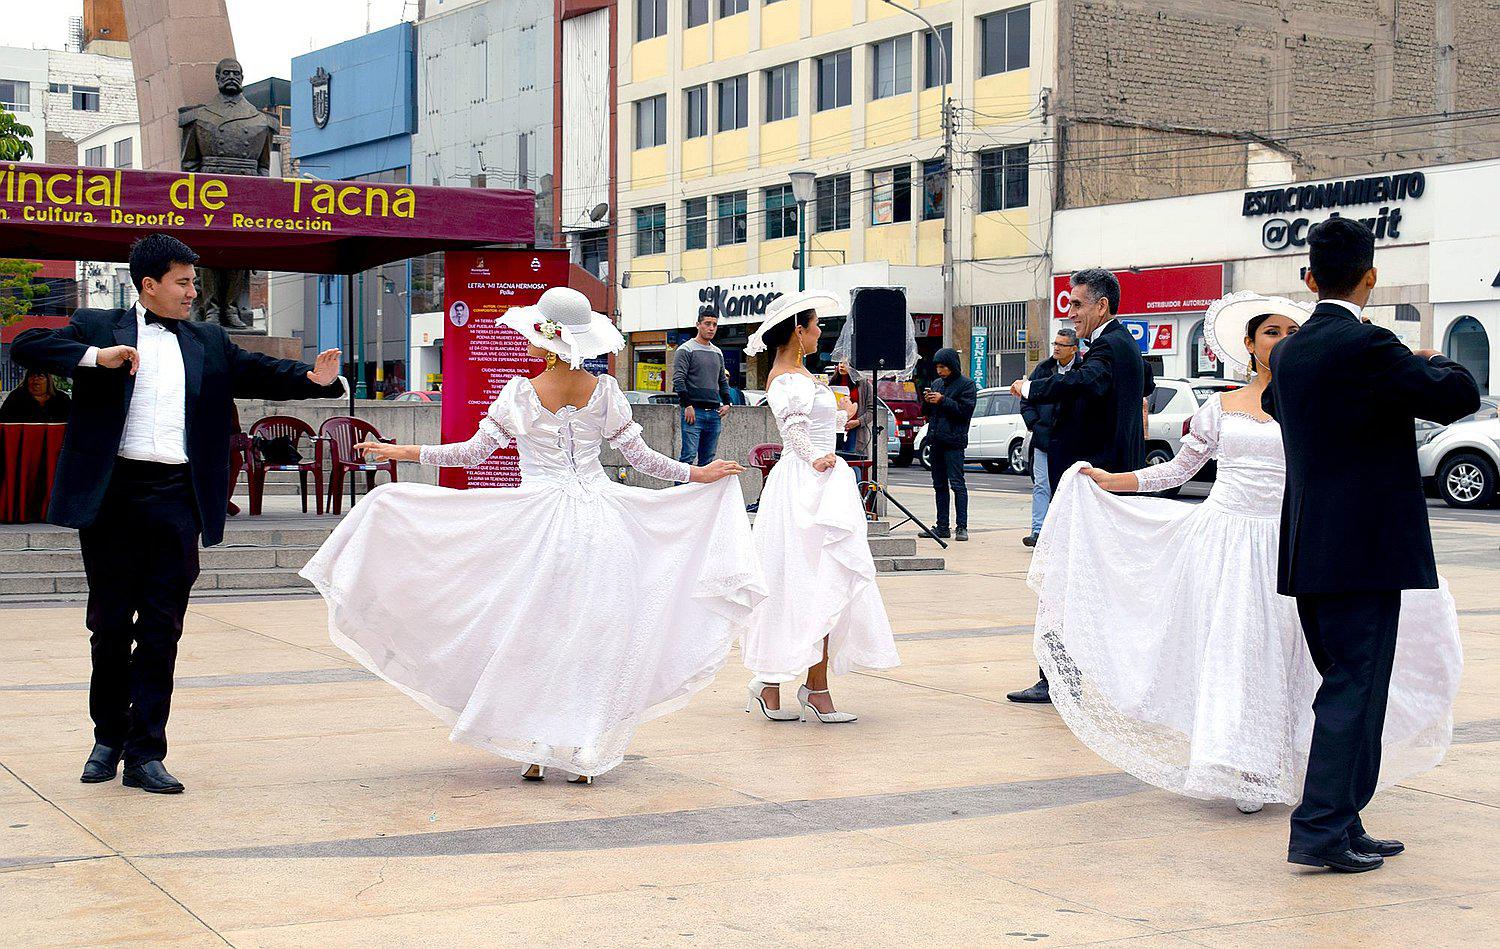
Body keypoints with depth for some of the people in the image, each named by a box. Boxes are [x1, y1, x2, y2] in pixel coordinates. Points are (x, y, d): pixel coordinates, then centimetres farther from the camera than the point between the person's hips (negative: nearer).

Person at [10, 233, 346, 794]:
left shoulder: (208, 343, 17)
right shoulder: (99, 328, 7)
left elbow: (259, 373, 9)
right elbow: (25, 347, -3)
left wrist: (315, 379, -10)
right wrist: (96, 356, -18)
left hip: (177, 500, 2)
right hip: (113, 495, -2)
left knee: (161, 630, 1)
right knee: (110, 624, 7)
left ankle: (145, 753, 6)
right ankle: (109, 737, 24)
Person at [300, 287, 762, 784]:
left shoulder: (520, 392, -6)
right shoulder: (605, 391, 1)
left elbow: (474, 451, -3)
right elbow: (640, 455, 4)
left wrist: (403, 451, 6)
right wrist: (697, 474, 16)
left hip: (537, 523, -2)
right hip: (600, 516, 2)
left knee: (534, 630, 8)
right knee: (594, 633, 7)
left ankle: (536, 750, 10)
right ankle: (584, 756, 8)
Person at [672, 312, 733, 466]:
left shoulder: (718, 353, 19)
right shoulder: (686, 349, -2)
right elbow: (678, 380, -9)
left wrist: (726, 403, 11)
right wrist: (687, 405, -17)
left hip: (714, 413, 7)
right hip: (694, 412, -6)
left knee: (707, 459, 6)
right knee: (689, 456, -13)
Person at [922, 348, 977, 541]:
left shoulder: (966, 384, -3)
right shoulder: (936, 383, 17)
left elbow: (965, 411, -14)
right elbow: (926, 412, 20)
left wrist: (942, 401, -16)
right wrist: (927, 401, 0)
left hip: (954, 441, -7)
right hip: (936, 440, 7)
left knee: (957, 484, -8)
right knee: (940, 485, 10)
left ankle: (961, 527, -7)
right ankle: (942, 526, 15)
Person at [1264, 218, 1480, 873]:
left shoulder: (1289, 352, 10)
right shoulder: (1367, 346, -15)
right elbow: (1459, 396, -14)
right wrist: (1432, 362, 8)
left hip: (1309, 549, 8)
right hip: (1364, 550, -8)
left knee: (1347, 684, 16)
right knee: (1354, 689, -4)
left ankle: (1343, 824, 20)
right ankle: (1321, 829, -4)